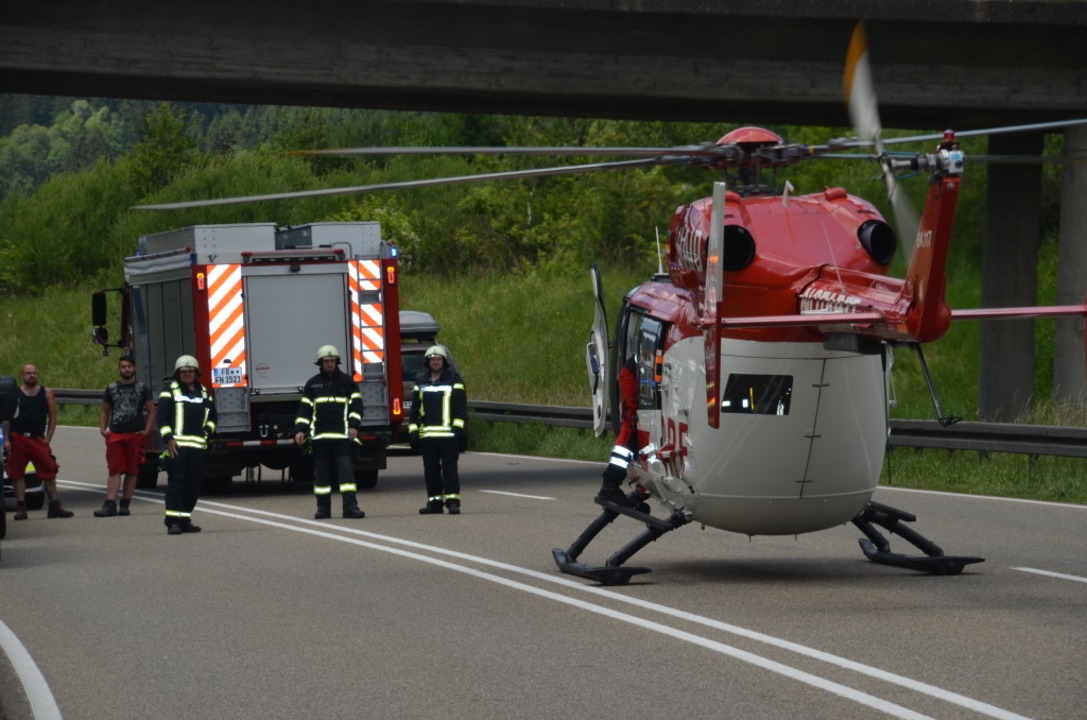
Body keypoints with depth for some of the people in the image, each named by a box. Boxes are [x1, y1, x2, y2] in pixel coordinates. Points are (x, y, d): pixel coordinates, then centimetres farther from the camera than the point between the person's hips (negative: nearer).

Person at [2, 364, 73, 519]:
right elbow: (6, 418, 4)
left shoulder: (46, 393, 9)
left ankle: (55, 506, -4)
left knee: (49, 472, -6)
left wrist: (47, 439, -1)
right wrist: (6, 439, -5)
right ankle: (20, 508, 5)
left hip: (38, 440, 1)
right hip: (17, 439, -1)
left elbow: (52, 418, 8)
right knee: (17, 474, 0)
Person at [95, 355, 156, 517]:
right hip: (115, 435, 1)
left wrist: (147, 431, -5)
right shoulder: (112, 388, 12)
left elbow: (151, 411, 6)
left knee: (132, 471, 2)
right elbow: (104, 411, 19)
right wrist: (103, 429, 4)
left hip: (136, 435, -1)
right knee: (114, 471, -6)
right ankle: (110, 505, -13)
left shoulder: (142, 388, 6)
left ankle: (125, 504, 8)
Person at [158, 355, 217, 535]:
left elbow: (213, 415, 27)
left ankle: (184, 520, 14)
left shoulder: (203, 392, 18)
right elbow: (162, 417, -3)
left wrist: (208, 429, 6)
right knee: (176, 483, -10)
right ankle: (172, 521, -13)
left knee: (193, 485, 6)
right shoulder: (170, 391, 3)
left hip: (197, 446, 6)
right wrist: (168, 439, -13)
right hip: (177, 445, -6)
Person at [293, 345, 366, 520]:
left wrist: (354, 425, -8)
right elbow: (304, 408, 11)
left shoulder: (347, 381, 7)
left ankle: (350, 506, -14)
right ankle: (323, 508, 11)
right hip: (319, 436, 2)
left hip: (341, 434, -2)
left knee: (346, 469, -10)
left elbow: (356, 404, 4)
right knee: (321, 472, 4)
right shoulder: (312, 384, 11)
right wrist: (300, 430, 1)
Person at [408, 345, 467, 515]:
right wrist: (413, 429, 7)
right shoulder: (421, 381, 14)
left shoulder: (453, 379, 3)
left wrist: (458, 426, -10)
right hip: (427, 434, 4)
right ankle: (434, 501, 12)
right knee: (430, 469, 6)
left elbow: (461, 405, -1)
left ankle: (453, 501, -7)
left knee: (449, 467, -6)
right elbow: (415, 408, 16)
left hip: (448, 432, -4)